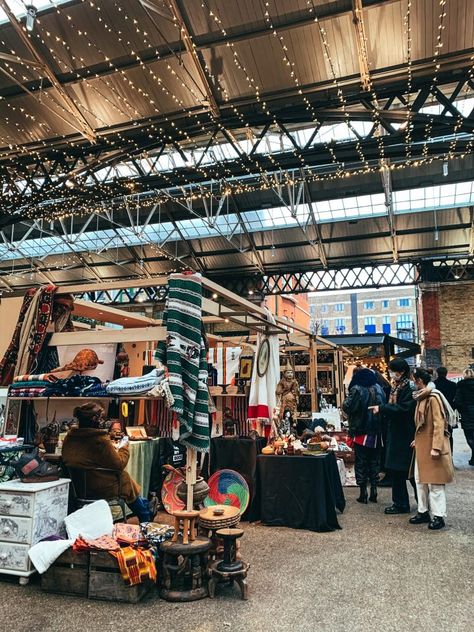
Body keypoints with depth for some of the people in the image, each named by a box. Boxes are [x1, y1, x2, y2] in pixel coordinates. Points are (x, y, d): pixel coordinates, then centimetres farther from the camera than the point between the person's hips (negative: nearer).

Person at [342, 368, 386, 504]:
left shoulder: (357, 390, -14)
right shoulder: (379, 389, 3)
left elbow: (347, 407, -16)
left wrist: (346, 401, 3)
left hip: (362, 433, -5)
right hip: (377, 433, 5)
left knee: (361, 463, 5)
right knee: (374, 462, 14)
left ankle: (363, 494, 9)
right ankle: (374, 492, 19)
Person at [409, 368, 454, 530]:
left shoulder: (433, 398, -17)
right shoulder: (421, 398, 10)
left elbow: (439, 424, -19)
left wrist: (436, 447, -21)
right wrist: (417, 440, 15)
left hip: (432, 446, -9)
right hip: (421, 446, 9)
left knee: (435, 482, 1)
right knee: (421, 480, 14)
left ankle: (438, 516, 12)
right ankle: (423, 512, 25)